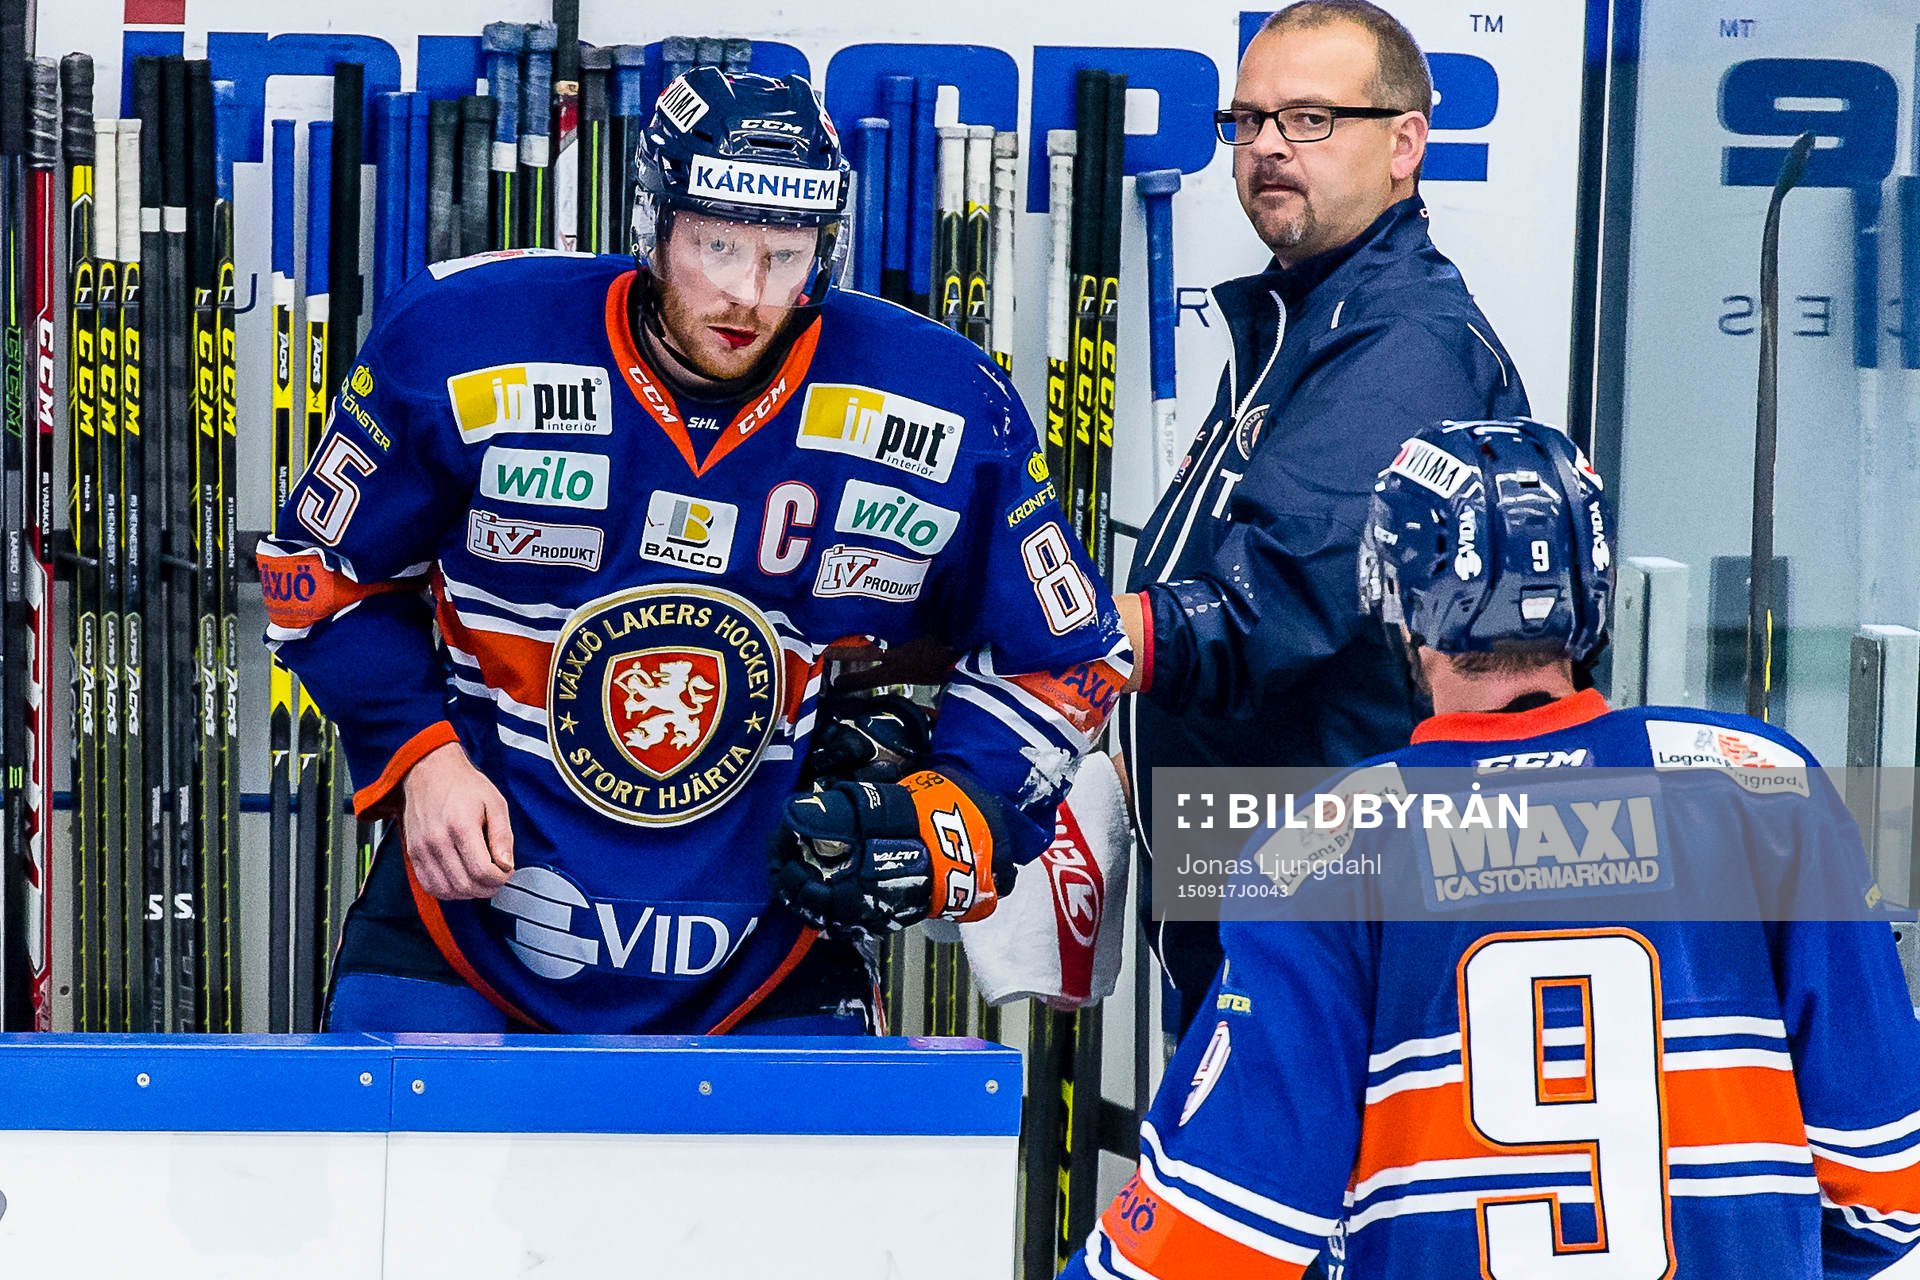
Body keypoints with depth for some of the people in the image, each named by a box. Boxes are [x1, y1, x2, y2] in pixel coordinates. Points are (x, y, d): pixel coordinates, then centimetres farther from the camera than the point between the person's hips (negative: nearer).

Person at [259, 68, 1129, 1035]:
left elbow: (1060, 655, 5)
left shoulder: (945, 417, -8)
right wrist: (420, 753, -8)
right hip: (471, 908, -1)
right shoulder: (461, 347, -12)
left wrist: (951, 824, -10)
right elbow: (321, 568, 3)